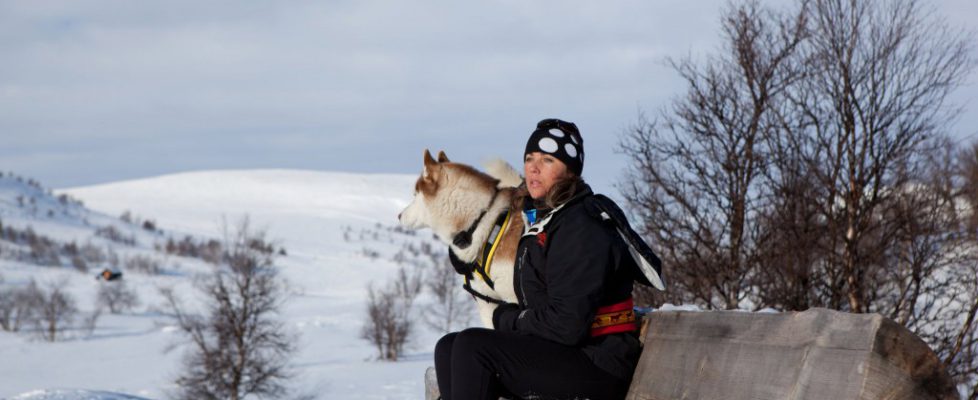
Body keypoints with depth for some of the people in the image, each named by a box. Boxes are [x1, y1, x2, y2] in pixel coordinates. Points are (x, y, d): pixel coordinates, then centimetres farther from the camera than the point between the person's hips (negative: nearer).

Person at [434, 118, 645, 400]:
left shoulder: (582, 229, -15)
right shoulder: (538, 221, 16)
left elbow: (568, 325, -21)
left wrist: (507, 318, -6)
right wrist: (507, 316, 0)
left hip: (599, 364, -10)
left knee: (472, 346, -22)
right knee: (448, 348, -4)